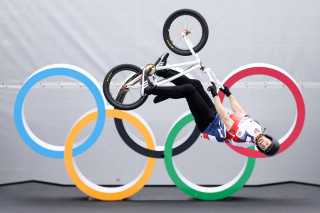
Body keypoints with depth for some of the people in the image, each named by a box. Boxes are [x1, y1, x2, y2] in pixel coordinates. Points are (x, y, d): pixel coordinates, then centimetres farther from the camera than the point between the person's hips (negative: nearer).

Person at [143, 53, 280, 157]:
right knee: (195, 84, 0)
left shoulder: (242, 138, -27)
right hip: (214, 115, 8)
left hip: (208, 124, -8)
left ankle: (151, 89, -12)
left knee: (189, 89, -21)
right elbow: (239, 111, 12)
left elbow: (224, 118, -28)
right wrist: (228, 93, 15)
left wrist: (215, 94, -26)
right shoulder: (256, 126, -3)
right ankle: (162, 71, 10)